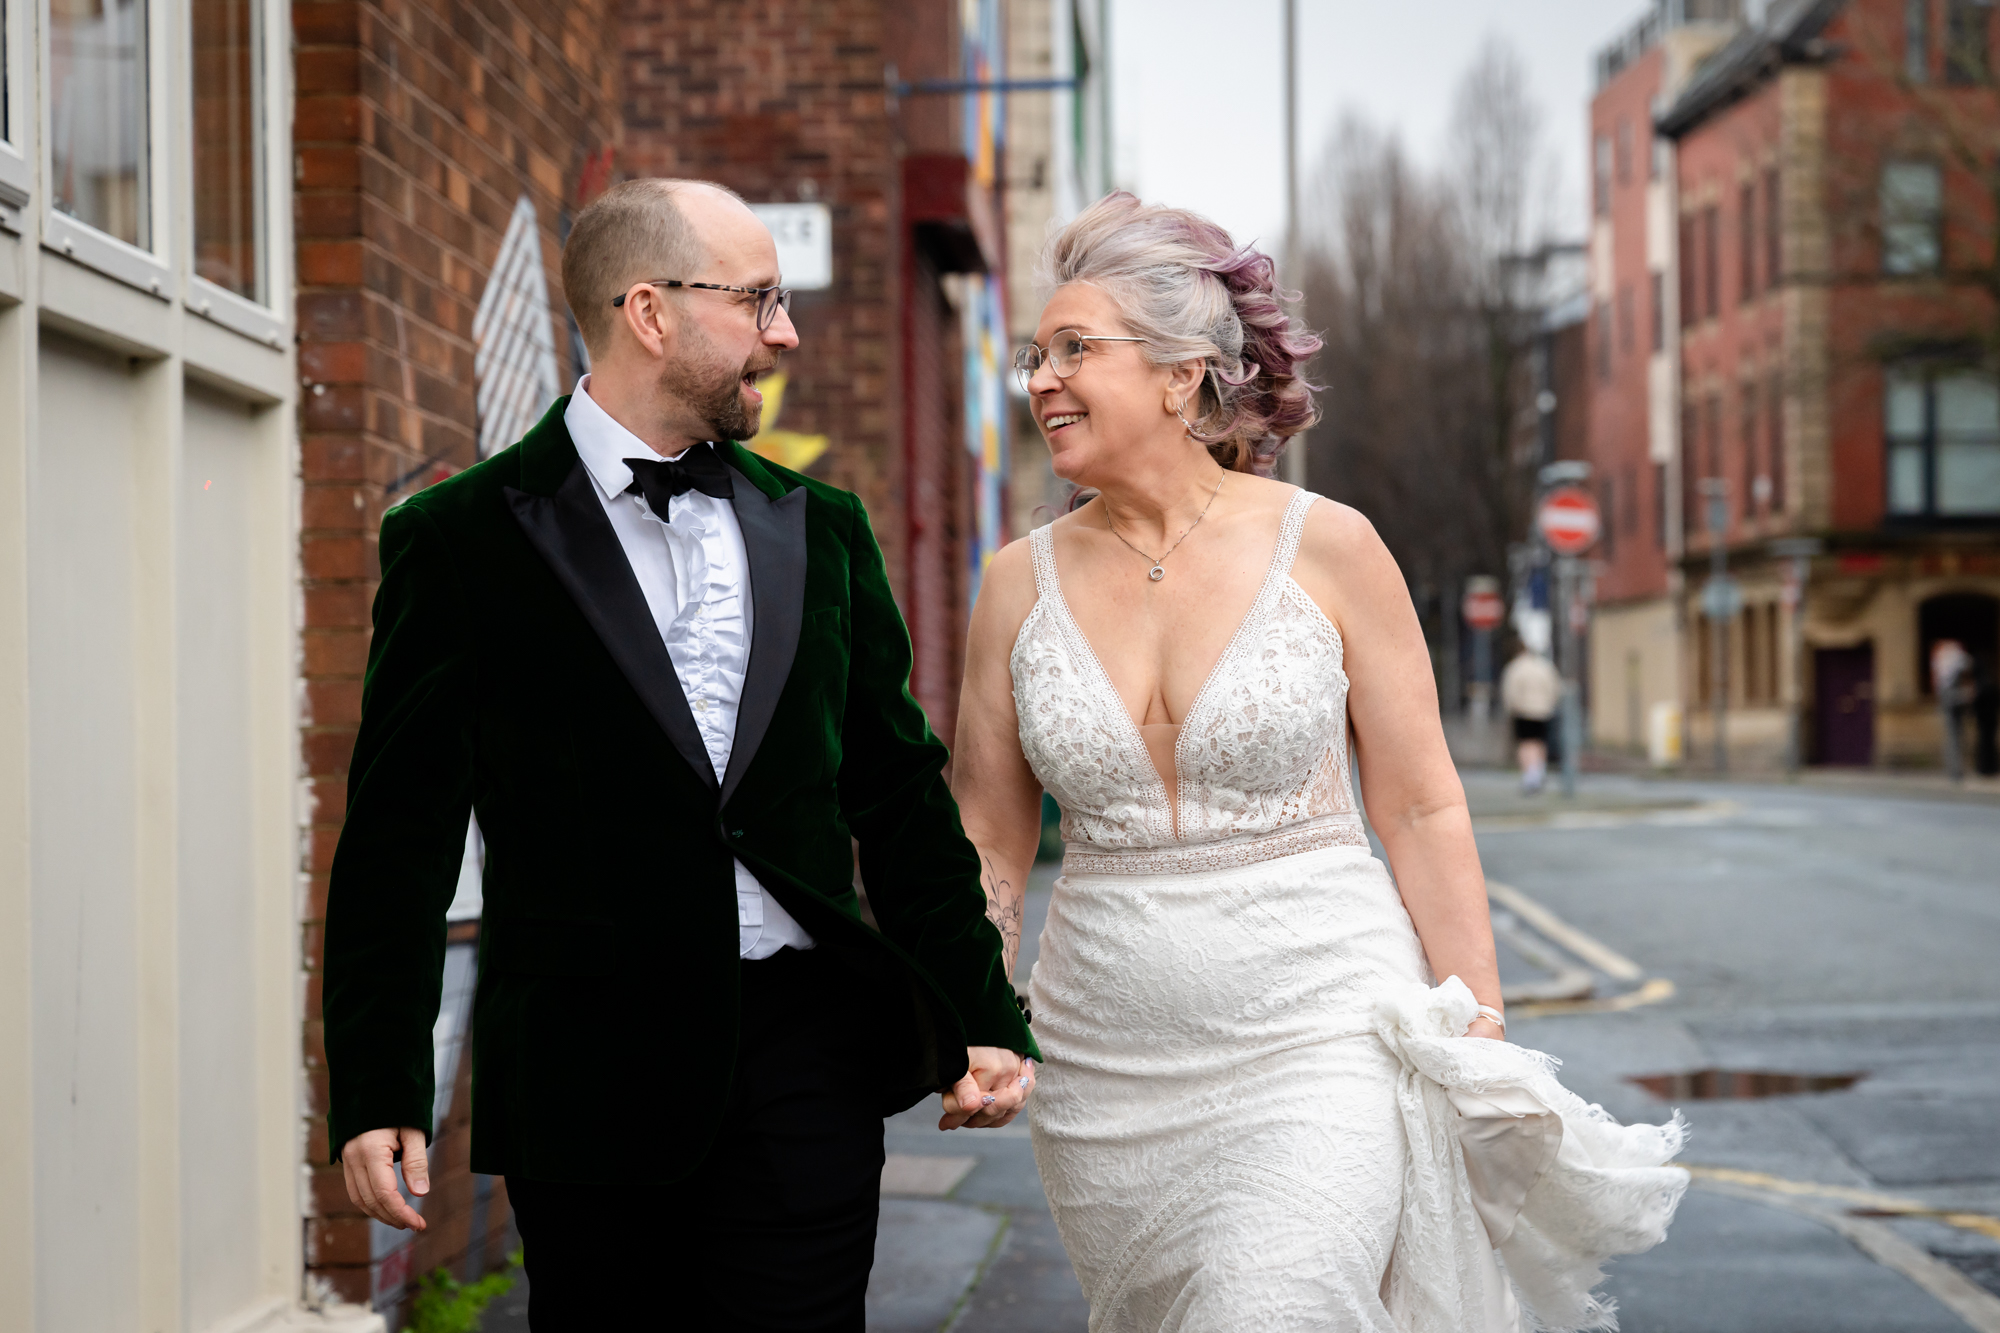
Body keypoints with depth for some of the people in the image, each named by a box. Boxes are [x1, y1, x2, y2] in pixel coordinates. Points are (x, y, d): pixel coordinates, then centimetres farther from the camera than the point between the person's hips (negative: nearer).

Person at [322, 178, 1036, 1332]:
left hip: (809, 1056, 3)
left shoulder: (820, 530, 12)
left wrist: (985, 1017, 10)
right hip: (588, 1080, -3)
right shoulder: (462, 542, -1)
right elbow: (401, 839, -2)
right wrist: (378, 1094, -6)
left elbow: (902, 796, 15)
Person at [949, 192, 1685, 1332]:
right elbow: (988, 843, 8)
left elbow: (1424, 812, 0)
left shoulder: (1325, 548, -4)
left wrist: (1482, 1040, -2)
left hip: (1317, 1035, -3)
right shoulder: (1024, 582, 3)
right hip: (1109, 1068, 4)